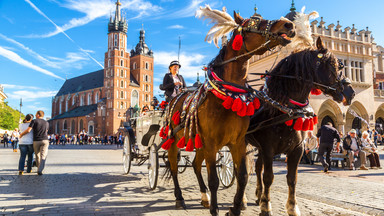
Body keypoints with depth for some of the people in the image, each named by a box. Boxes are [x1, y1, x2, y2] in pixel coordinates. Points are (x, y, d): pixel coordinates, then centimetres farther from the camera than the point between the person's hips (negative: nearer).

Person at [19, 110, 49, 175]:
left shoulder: (34, 121, -1)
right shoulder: (46, 123, 12)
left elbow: (28, 130, -10)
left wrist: (21, 134, 7)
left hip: (36, 141, -1)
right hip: (45, 140, 1)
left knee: (37, 155, 17)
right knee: (43, 156, -6)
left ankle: (39, 168, 29)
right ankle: (40, 170, -23)